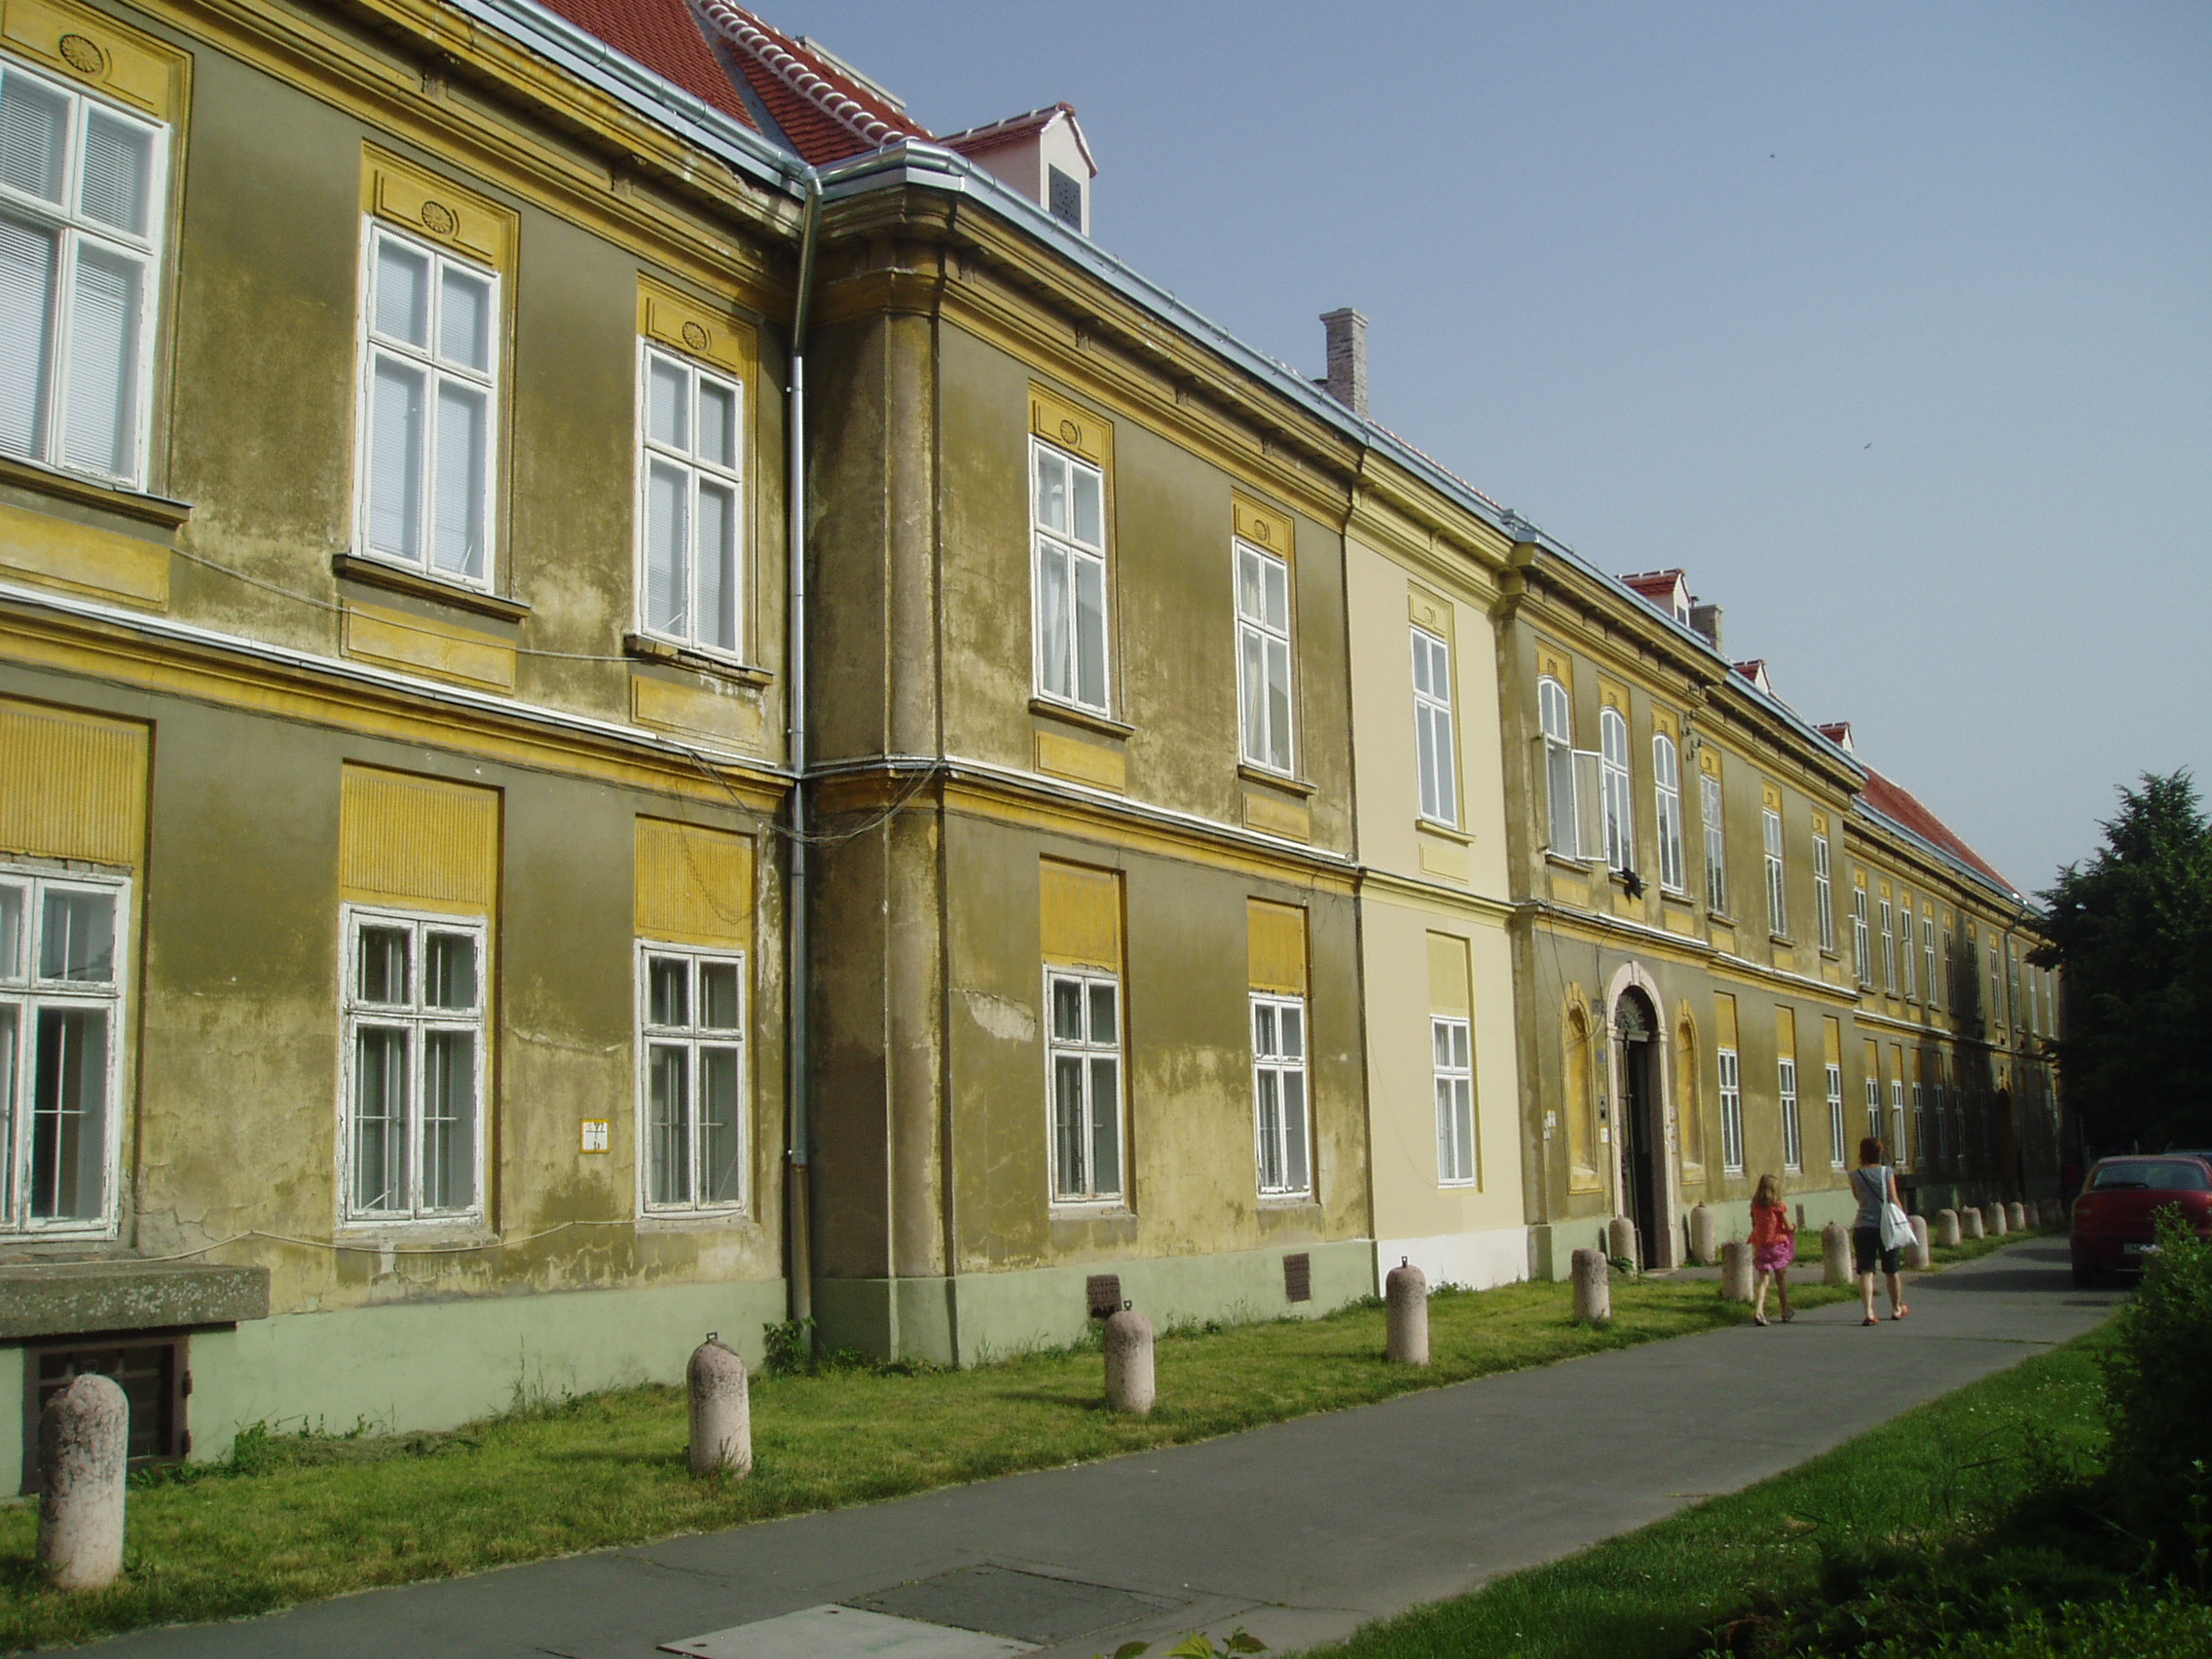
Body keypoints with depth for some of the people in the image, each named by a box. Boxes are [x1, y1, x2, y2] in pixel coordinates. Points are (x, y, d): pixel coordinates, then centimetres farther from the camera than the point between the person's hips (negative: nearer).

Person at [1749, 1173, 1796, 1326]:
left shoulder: (1755, 1205, 1)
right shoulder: (1779, 1206, -10)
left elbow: (1754, 1225, 6)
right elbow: (1788, 1227, -9)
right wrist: (1794, 1228, 13)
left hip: (1760, 1245, 2)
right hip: (1778, 1244, -2)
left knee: (1764, 1280, 2)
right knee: (1782, 1281, 14)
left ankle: (1758, 1310, -19)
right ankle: (1785, 1314, 26)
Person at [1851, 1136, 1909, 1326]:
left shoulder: (1855, 1175, 0)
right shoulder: (1887, 1172, -3)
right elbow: (1894, 1200, -5)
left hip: (1863, 1227, 0)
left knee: (1866, 1272, -5)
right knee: (1891, 1272, 17)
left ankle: (1868, 1312, -20)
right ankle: (1897, 1309, 34)